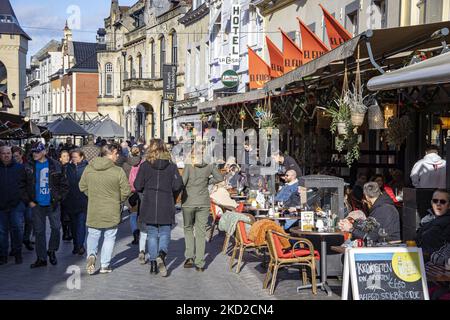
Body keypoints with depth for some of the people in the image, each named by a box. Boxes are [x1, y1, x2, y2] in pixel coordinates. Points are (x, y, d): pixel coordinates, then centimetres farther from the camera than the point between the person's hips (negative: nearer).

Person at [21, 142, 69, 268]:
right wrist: (28, 201, 0)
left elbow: (64, 184, 3)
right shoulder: (29, 167, 1)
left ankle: (52, 251, 27)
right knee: (39, 231, 6)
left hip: (53, 204, -1)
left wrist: (59, 198, -4)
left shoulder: (55, 165, -3)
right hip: (37, 205, 1)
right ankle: (41, 259, 14)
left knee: (56, 228, 4)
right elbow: (22, 186, 6)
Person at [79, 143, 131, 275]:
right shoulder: (118, 171, -14)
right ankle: (105, 265, 15)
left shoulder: (89, 169, -3)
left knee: (93, 235, 18)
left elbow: (82, 187, 6)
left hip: (93, 211, 2)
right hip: (111, 212, -2)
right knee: (109, 237, 12)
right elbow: (126, 191, -10)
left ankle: (91, 254, -6)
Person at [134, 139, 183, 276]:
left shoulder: (145, 166, -3)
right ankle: (162, 254, -19)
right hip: (166, 206, 0)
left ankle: (153, 262, 10)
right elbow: (178, 185, -8)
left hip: (149, 205, 0)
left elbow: (138, 186, -4)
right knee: (165, 233, 8)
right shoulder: (171, 166, -2)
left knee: (152, 234, 11)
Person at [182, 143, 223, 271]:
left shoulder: (188, 166, -9)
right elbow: (220, 178, 4)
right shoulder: (209, 167, 1)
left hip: (188, 202, -2)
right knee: (201, 232, 7)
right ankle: (199, 264, 7)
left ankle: (189, 257, 5)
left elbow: (182, 183, -14)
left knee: (188, 228, 19)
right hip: (204, 203, 2)